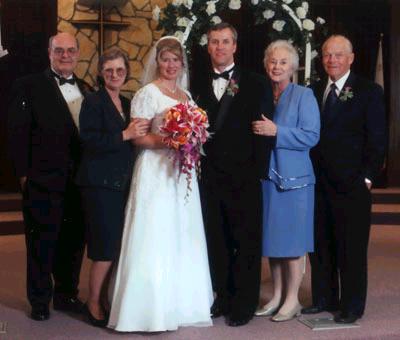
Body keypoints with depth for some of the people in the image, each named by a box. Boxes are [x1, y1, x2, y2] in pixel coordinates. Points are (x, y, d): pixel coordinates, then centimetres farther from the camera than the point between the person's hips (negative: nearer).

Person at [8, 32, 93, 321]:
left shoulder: (87, 90, 13)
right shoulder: (28, 86, -3)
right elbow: (18, 133, -7)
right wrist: (24, 174, -11)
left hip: (79, 181, 5)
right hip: (43, 181, -5)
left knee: (74, 240, 13)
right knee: (42, 241, 5)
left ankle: (67, 294, 28)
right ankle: (40, 301, 18)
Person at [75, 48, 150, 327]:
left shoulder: (127, 104, 16)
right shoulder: (93, 102, -5)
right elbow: (90, 141, -17)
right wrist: (125, 135, -20)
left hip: (122, 183, 7)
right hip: (101, 184, -7)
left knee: (117, 247, 9)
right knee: (107, 248, -7)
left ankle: (105, 298, 21)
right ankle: (93, 302, 8)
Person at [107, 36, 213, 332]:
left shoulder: (186, 94, 15)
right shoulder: (148, 93, -5)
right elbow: (138, 137, -11)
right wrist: (168, 141, -23)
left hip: (183, 172, 7)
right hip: (156, 172, -7)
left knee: (183, 238, 9)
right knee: (156, 238, -6)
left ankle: (182, 302, 18)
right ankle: (154, 308, 1)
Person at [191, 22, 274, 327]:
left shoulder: (256, 85, 3)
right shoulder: (198, 85, 11)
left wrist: (259, 171, -9)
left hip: (243, 177, -3)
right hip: (209, 176, 3)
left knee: (246, 242, 3)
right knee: (216, 241, 10)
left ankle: (244, 303, 12)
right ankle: (223, 296, 22)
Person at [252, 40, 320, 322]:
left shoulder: (304, 95, -3)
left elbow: (311, 136, -13)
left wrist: (276, 132, -19)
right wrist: (256, 131, -2)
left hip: (293, 177, -5)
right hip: (266, 175, 5)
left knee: (292, 238, 0)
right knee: (272, 236, 10)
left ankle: (292, 299, 10)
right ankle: (278, 295, 21)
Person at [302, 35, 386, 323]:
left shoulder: (369, 91, -1)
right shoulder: (315, 91, 12)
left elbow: (377, 139, -4)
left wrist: (367, 178, -9)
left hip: (351, 184, -5)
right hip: (319, 183, 5)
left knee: (351, 248, 2)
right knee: (320, 245, 11)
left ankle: (352, 306, 13)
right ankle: (324, 299, 24)